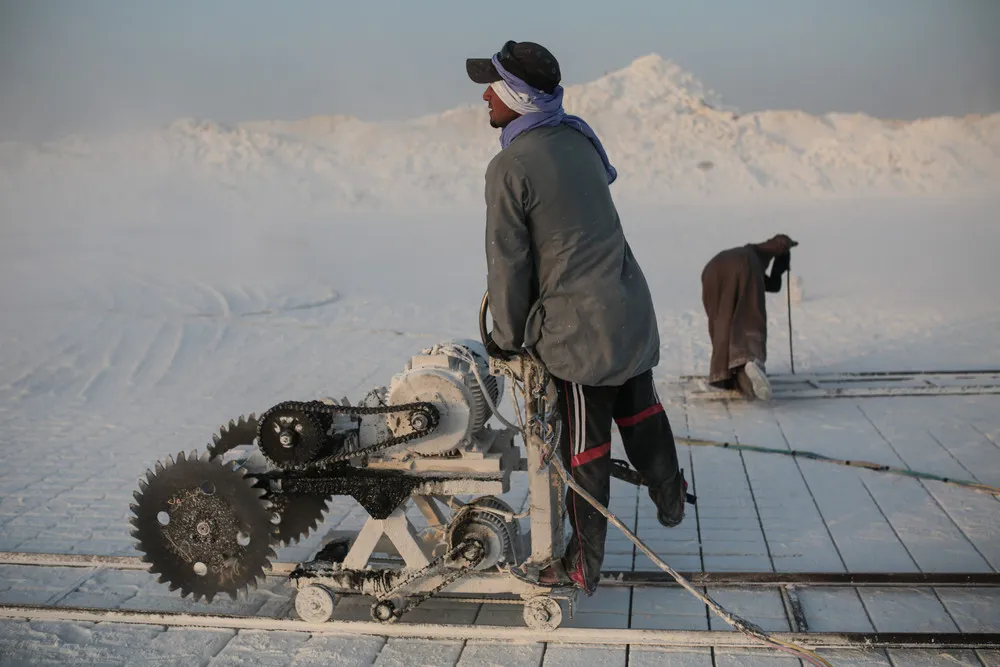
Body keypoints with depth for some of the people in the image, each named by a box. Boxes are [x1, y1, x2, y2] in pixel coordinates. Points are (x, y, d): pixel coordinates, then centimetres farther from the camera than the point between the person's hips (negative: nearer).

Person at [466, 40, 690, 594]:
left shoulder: (509, 167, -18)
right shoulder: (577, 137, 5)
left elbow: (508, 262, -14)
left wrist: (507, 337, 1)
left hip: (579, 326, -7)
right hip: (631, 308, 7)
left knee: (585, 445, 3)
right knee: (639, 408, 26)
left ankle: (583, 564, 16)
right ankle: (669, 498, 45)